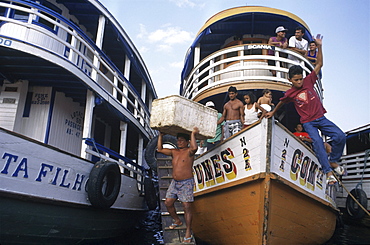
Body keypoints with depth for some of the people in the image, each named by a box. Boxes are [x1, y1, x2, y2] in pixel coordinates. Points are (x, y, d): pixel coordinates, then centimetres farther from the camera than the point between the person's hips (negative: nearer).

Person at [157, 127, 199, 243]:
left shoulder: (189, 151, -8)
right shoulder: (174, 152, 11)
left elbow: (194, 148, -32)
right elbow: (160, 149, 15)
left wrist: (193, 134, -25)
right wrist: (160, 136, 12)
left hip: (186, 183, -7)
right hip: (174, 182, 7)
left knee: (187, 207, -6)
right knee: (168, 203, 9)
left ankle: (188, 232, 4)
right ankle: (177, 221, 34)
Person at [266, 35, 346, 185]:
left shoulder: (308, 81, 1)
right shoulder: (289, 94, -3)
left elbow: (319, 64, 7)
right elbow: (281, 103, 19)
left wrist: (319, 46, 1)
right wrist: (273, 112, 32)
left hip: (321, 118, 3)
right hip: (308, 122, -3)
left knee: (340, 136, -12)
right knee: (317, 143, -23)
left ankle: (333, 161, 9)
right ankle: (328, 172, -19)